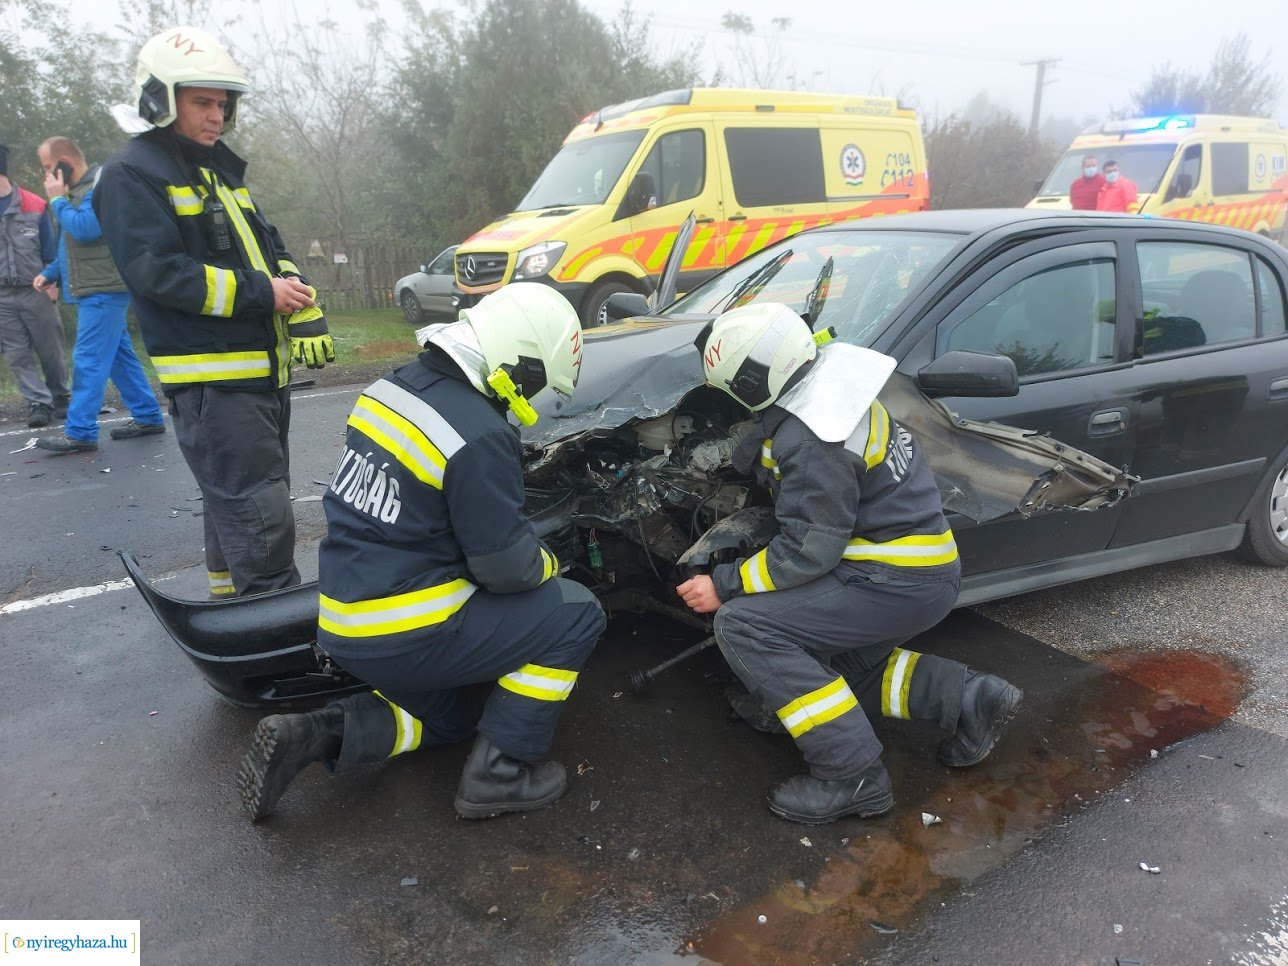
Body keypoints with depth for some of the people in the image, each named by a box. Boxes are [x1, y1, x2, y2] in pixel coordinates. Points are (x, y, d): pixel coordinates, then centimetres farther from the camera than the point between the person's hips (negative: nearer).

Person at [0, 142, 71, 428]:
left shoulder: (35, 207, -2)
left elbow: (50, 251, 3)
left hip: (36, 292, -2)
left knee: (51, 351, 7)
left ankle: (61, 398, 23)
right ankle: (39, 404, 6)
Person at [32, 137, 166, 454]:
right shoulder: (79, 189, 20)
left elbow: (84, 228, -24)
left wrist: (57, 199, -10)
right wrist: (51, 272, 15)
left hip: (103, 290, -10)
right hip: (94, 290, 10)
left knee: (88, 360, -10)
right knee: (119, 356, 12)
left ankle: (80, 432, -8)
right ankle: (148, 417, 18)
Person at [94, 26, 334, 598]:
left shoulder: (221, 169, 20)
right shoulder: (131, 175, -5)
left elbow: (271, 249, 18)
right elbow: (157, 271, -17)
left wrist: (305, 314, 1)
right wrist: (259, 293, -18)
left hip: (264, 367, 9)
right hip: (210, 379, -9)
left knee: (234, 507, 18)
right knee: (261, 523, -12)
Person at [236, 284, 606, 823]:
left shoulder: (394, 387, 3)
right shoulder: (480, 436, -23)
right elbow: (506, 566, -18)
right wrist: (546, 564, 6)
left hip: (343, 625, 9)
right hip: (402, 635, -9)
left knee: (450, 718, 31)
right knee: (575, 615, 3)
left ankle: (311, 736, 11)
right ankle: (498, 773, 6)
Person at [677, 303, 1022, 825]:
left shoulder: (807, 440, -25)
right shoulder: (829, 385, 3)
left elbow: (807, 551, -20)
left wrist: (724, 586, -13)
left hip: (900, 583, -10)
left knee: (742, 627, -17)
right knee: (827, 664, 25)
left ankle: (853, 776, -11)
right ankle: (968, 698, 17)